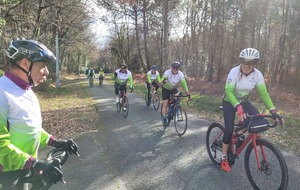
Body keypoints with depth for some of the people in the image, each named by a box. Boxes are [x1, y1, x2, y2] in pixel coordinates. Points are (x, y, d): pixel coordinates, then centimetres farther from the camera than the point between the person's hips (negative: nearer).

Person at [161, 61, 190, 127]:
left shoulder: (180, 74, -22)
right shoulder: (167, 72, -29)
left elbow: (183, 82, -30)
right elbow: (163, 78, -47)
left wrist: (187, 91, -42)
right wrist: (164, 80, -71)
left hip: (174, 88, 3)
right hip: (166, 89, -2)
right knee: (165, 104, -7)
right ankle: (164, 119, 4)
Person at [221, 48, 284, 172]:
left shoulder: (258, 75, -16)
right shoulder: (234, 72, -27)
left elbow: (263, 93, -18)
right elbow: (228, 91, -33)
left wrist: (273, 111, -28)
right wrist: (238, 107, -45)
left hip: (244, 101, 4)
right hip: (230, 102, -4)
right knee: (229, 129, -11)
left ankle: (240, 131, 10)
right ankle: (224, 159, 4)